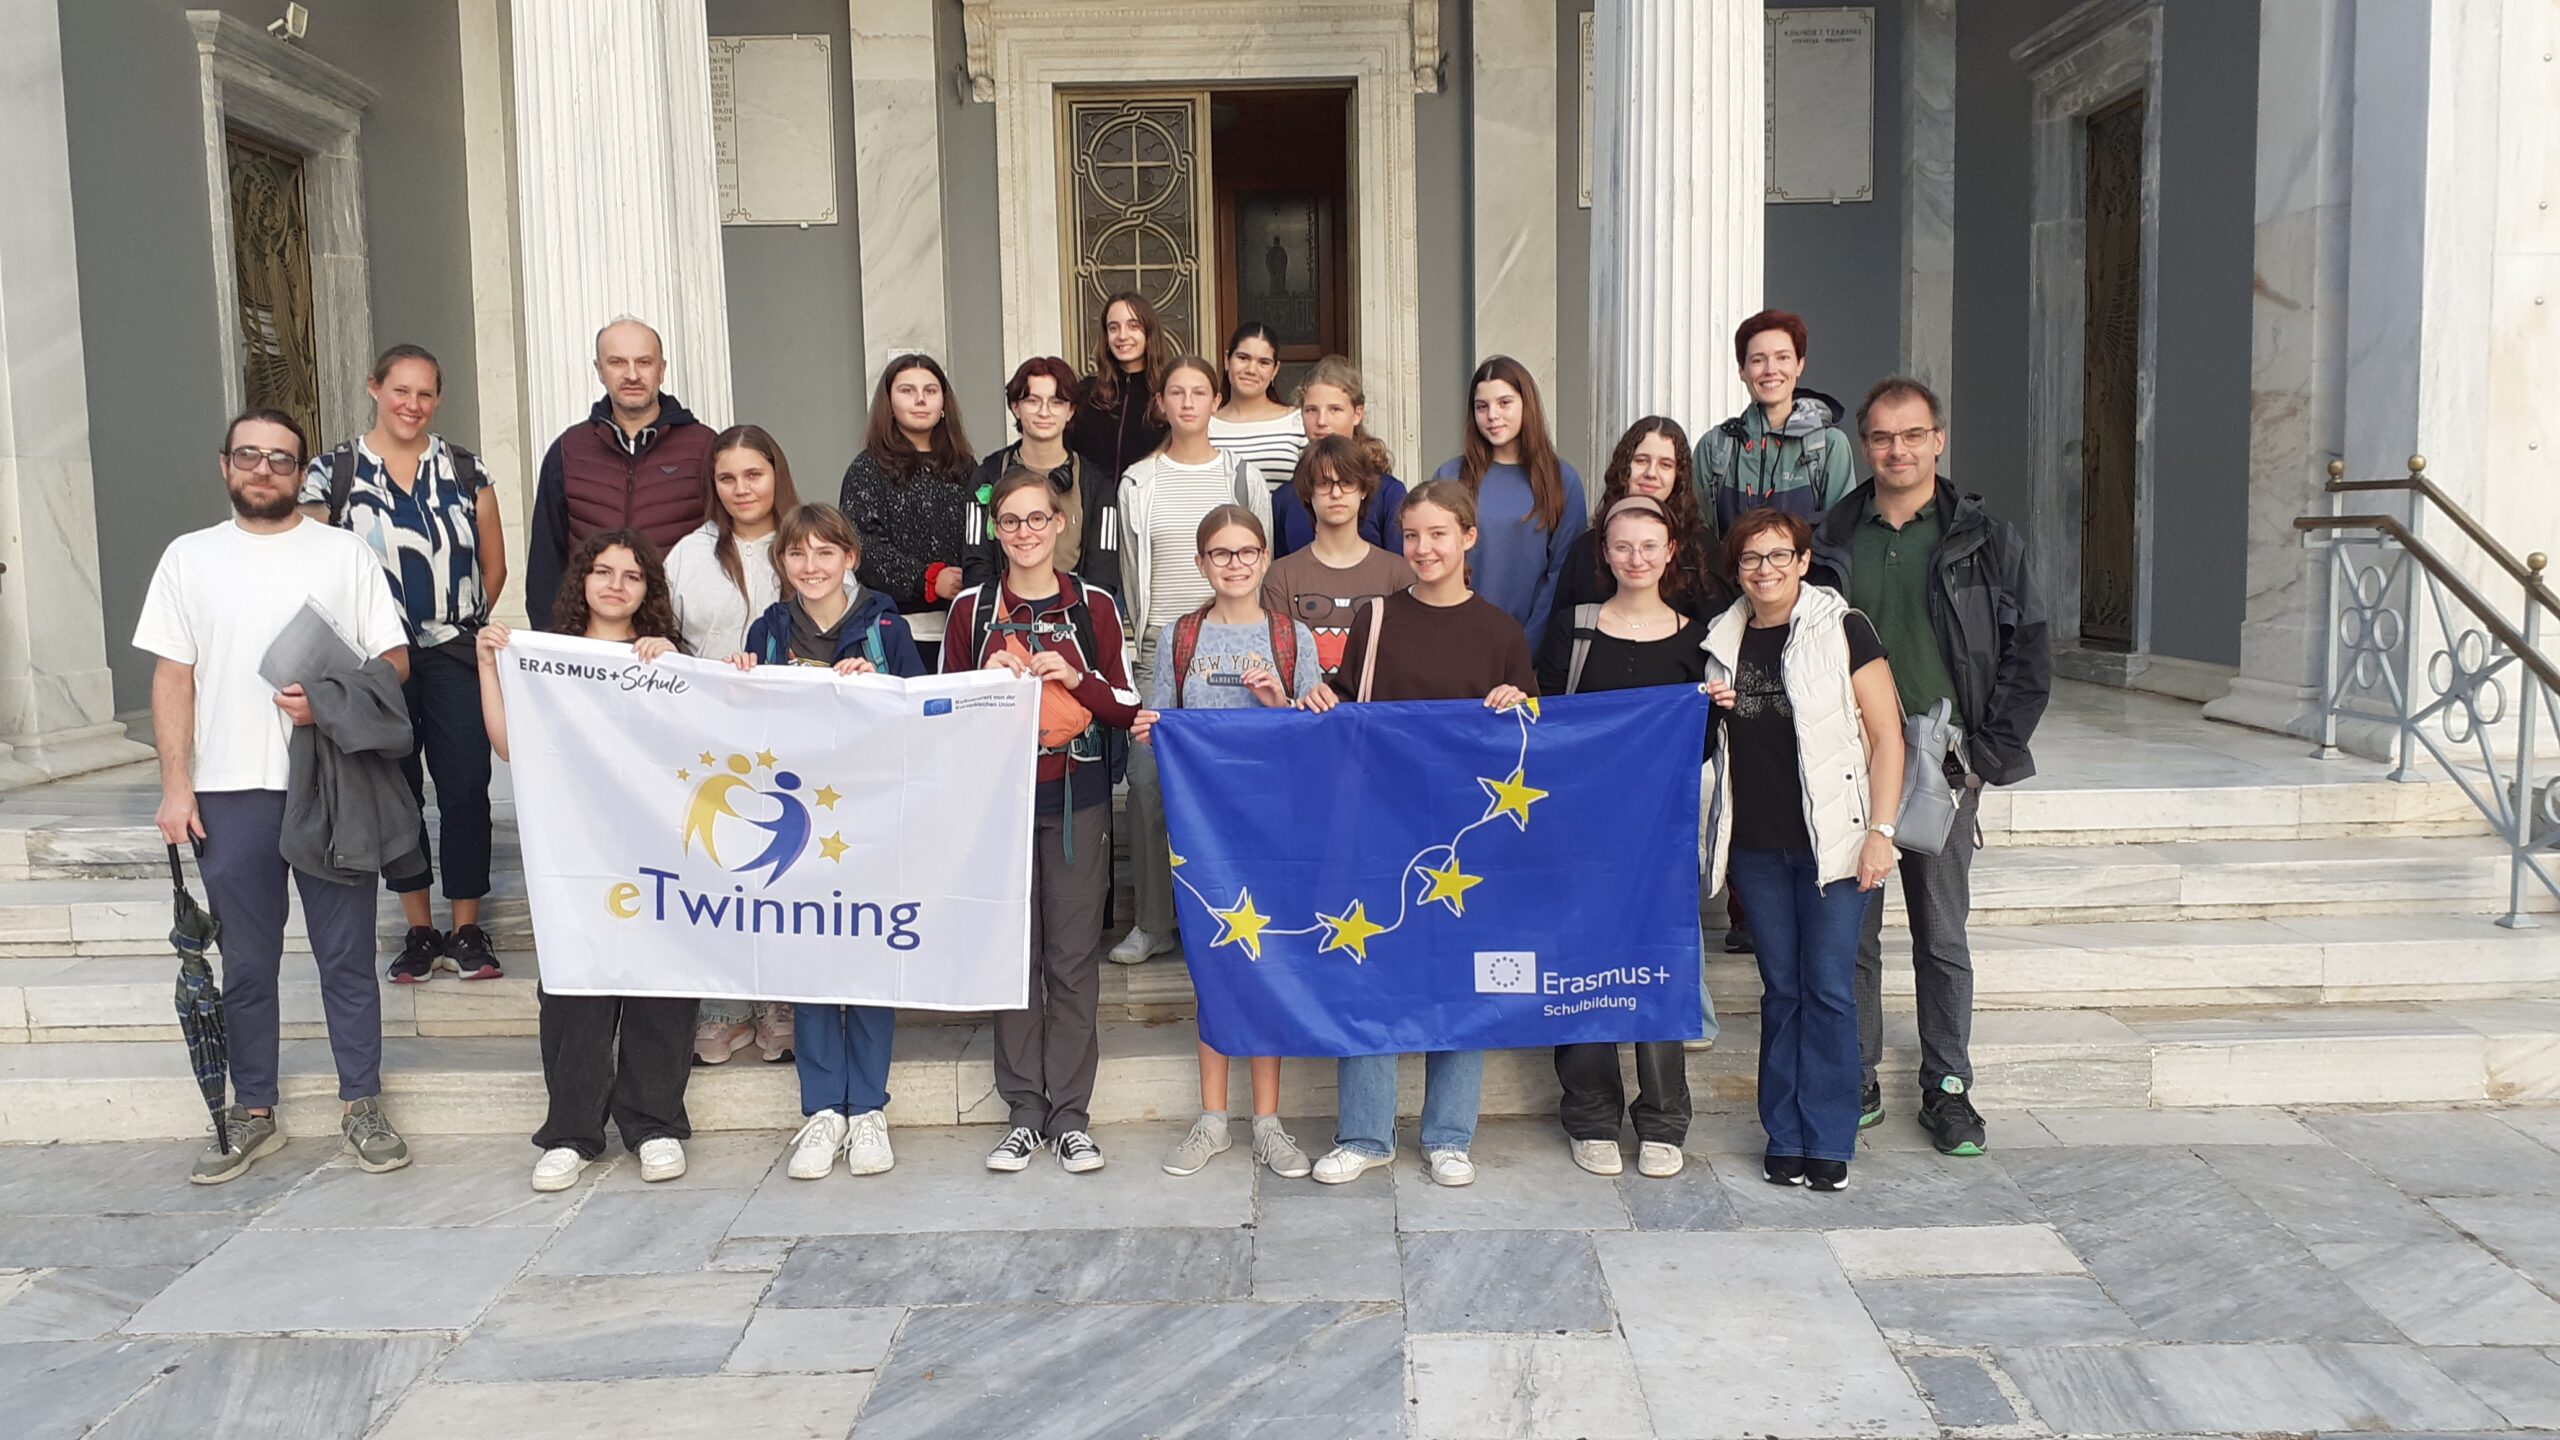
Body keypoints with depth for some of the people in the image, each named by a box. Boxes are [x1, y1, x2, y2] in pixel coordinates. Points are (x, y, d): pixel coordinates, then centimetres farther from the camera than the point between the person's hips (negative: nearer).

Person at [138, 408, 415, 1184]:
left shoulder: (345, 553, 5)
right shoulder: (188, 558, 9)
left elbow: (395, 660, 3)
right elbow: (172, 678, 6)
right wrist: (176, 786, -1)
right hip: (229, 794, 1)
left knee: (347, 955, 4)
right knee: (246, 962, 9)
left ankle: (363, 1106, 14)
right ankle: (251, 1116, 20)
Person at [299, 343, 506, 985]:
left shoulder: (466, 469, 7)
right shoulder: (333, 472, 3)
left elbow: (493, 565, 11)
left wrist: (463, 622, 6)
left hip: (454, 655, 0)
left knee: (465, 788, -2)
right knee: (396, 792, 7)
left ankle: (466, 931, 9)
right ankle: (419, 931, 17)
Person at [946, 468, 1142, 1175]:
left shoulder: (1094, 606, 4)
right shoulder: (972, 608, 6)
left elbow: (1127, 709, 4)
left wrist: (1077, 678, -13)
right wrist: (988, 681, -10)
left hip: (1074, 803, -1)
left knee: (1072, 958, 0)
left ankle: (1071, 1115, 9)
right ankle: (1024, 1111, 13)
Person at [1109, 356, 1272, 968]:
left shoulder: (1243, 477, 7)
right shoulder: (1139, 481, 9)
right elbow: (1130, 572, 12)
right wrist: (1146, 637, 7)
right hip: (1158, 647, 1)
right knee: (1146, 779, -5)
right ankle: (1153, 922, 5)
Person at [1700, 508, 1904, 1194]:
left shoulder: (1841, 629, -5)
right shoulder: (1723, 640, 10)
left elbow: (1886, 734, -6)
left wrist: (1881, 831, -12)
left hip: (1831, 841, -4)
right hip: (1756, 845, 4)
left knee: (1829, 988, -1)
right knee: (1781, 989, 10)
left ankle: (1830, 1143, 11)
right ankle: (1785, 1138, 18)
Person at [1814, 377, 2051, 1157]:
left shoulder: (1986, 539, 2)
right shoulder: (1830, 539, 5)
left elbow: (2028, 657, 2)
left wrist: (1986, 757, -5)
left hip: (1944, 769, -1)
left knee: (1943, 937, 7)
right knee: (1850, 931, 6)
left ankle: (1947, 1089, 19)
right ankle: (1856, 1084, 18)